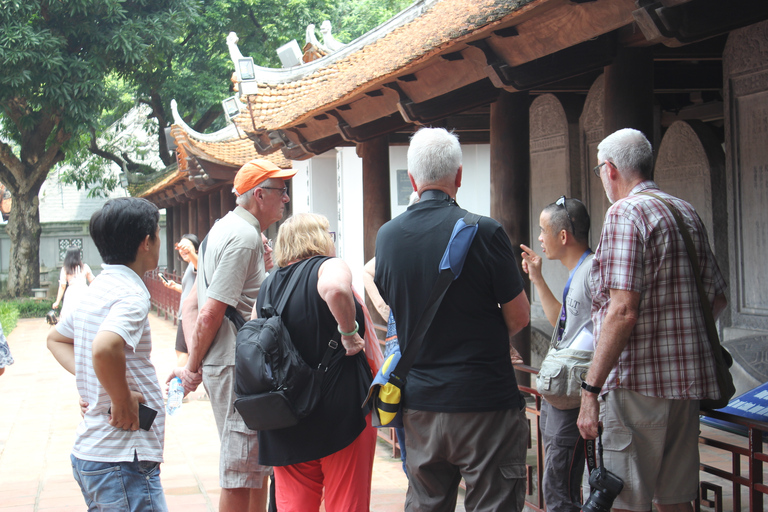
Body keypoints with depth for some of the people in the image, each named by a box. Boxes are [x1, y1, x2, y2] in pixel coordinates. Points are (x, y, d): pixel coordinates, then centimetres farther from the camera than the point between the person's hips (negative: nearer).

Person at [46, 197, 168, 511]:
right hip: (123, 461, -9)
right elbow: (105, 348, -35)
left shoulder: (98, 289, 12)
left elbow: (56, 338, 28)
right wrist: (122, 400, -19)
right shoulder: (131, 294, -15)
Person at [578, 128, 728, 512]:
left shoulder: (626, 212, -11)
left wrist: (591, 388, -18)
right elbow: (717, 300, 19)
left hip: (639, 381, -8)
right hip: (687, 380, 8)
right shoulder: (687, 213, 15)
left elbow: (622, 311, -19)